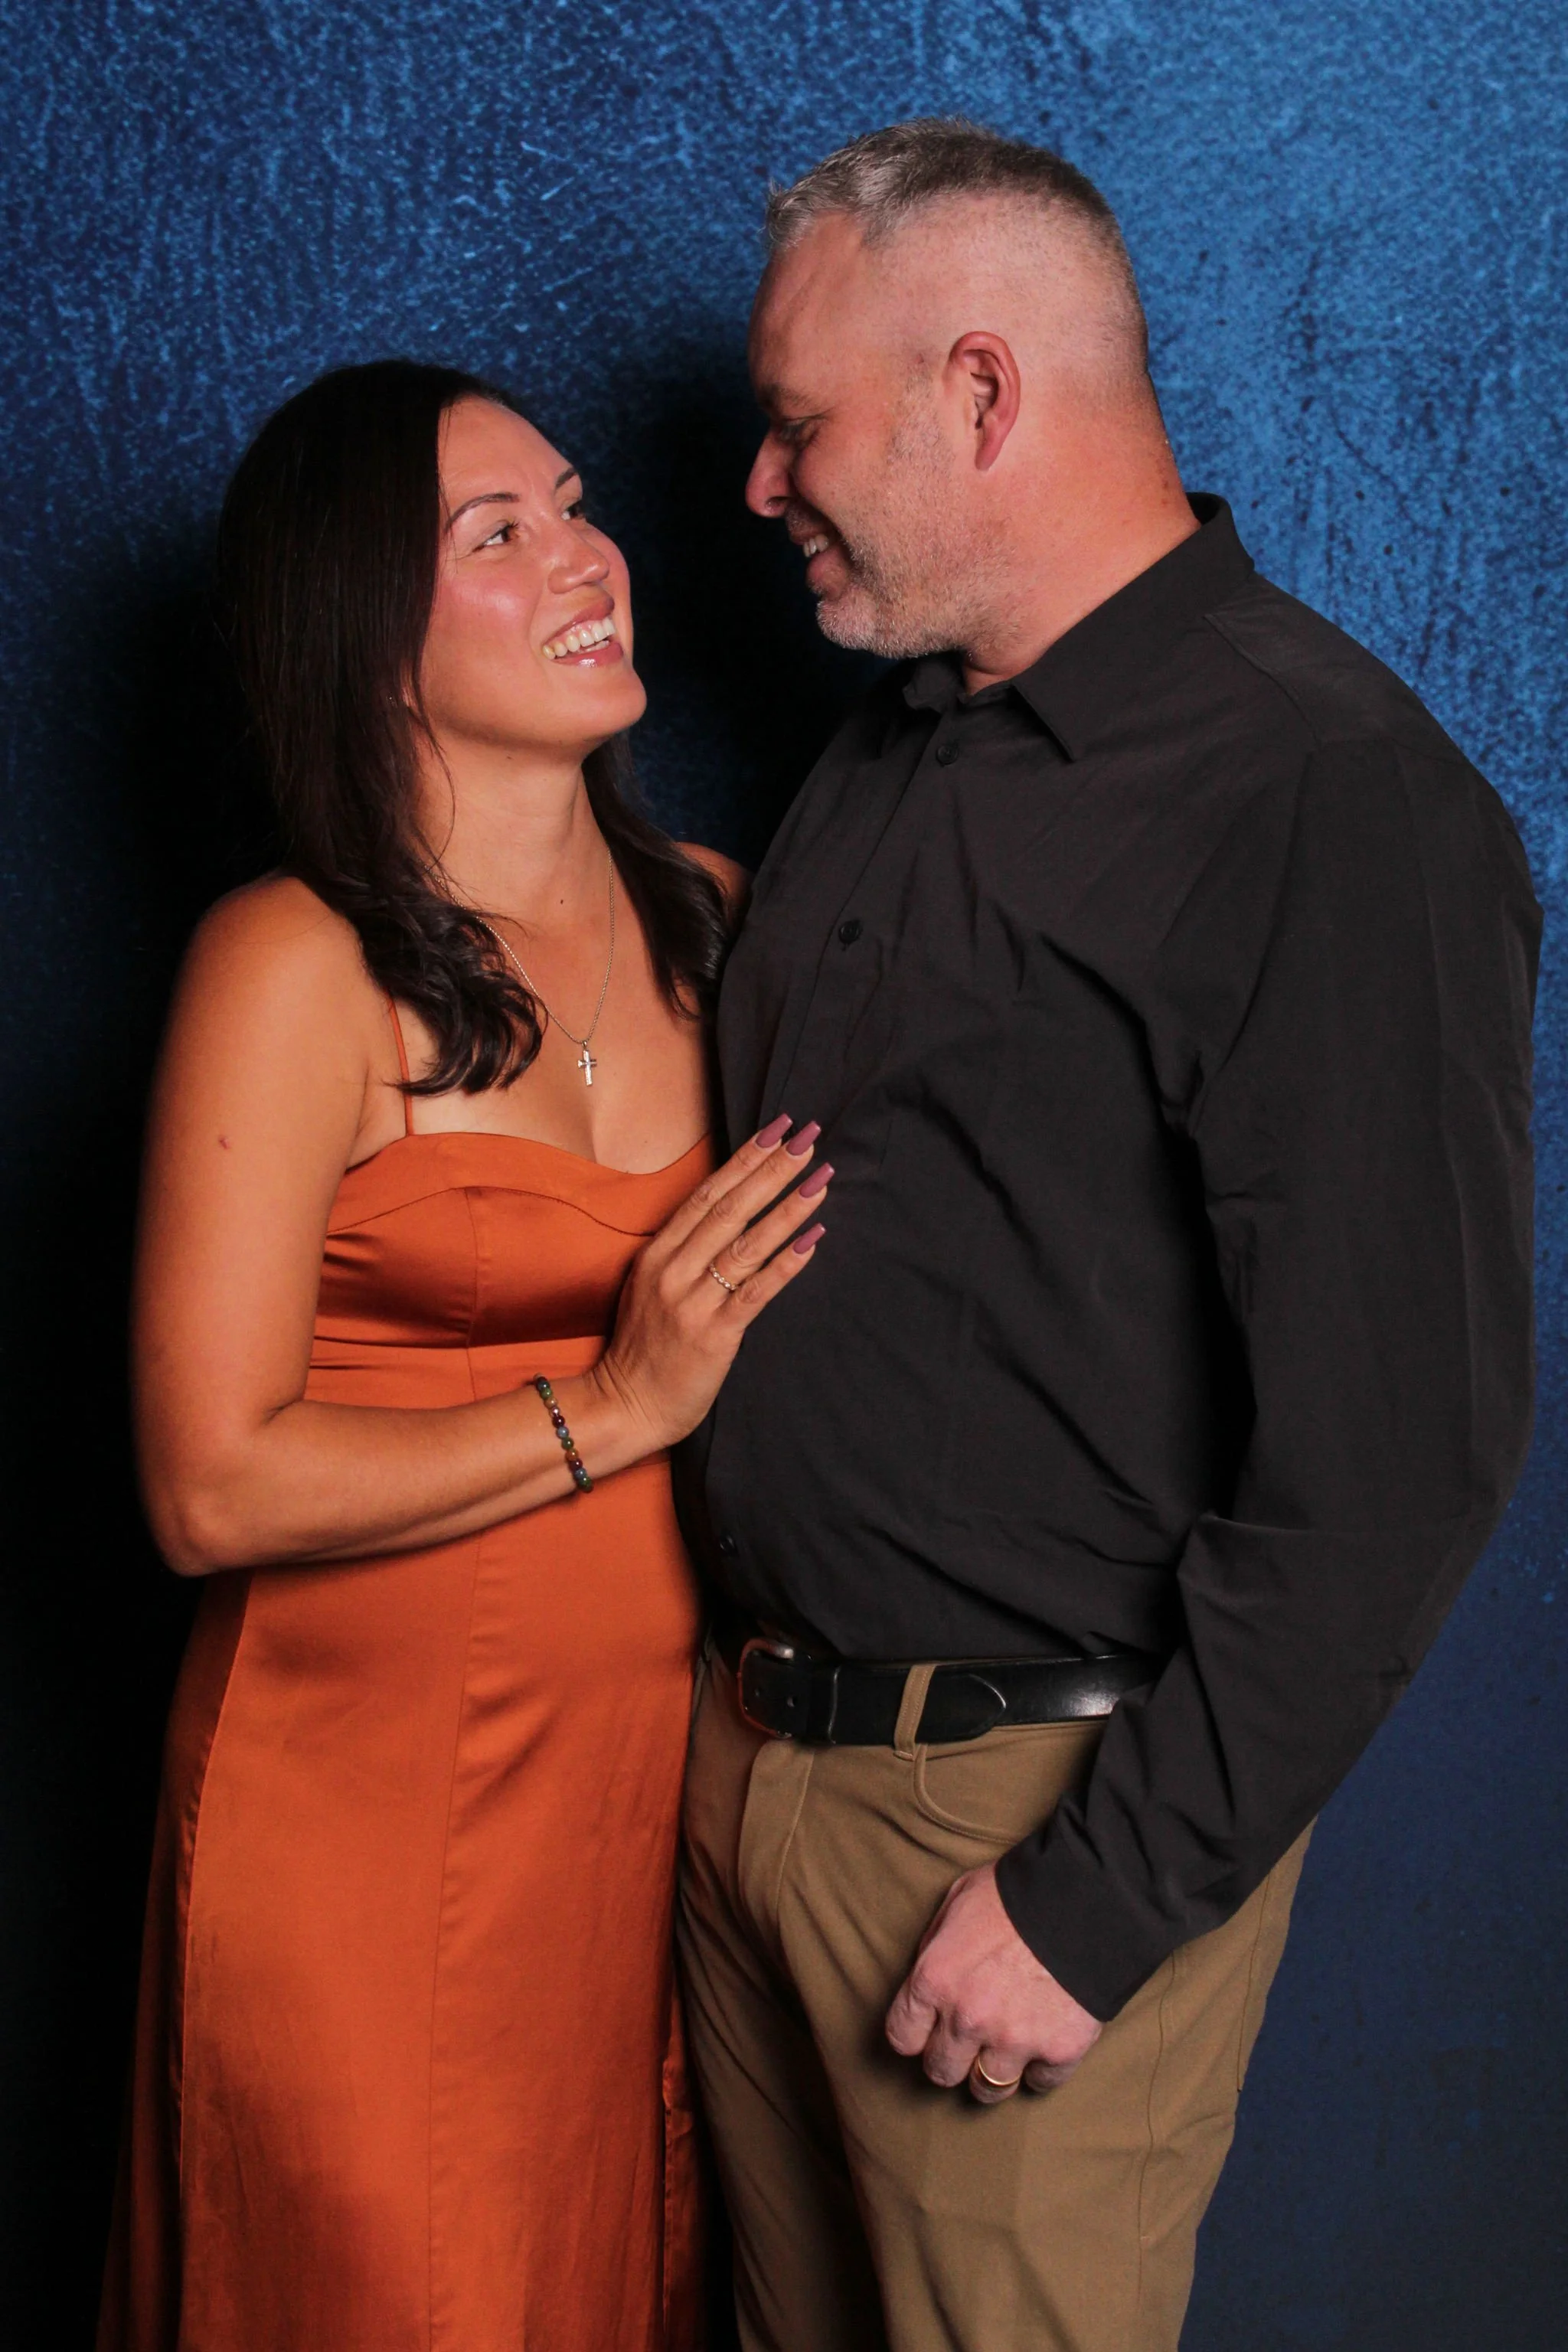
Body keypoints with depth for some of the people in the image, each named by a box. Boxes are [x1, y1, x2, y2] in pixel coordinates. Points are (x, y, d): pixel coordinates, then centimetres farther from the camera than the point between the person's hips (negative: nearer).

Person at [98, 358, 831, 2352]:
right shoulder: (299, 968, -15)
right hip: (381, 1792, -5)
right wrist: (615, 1408, -19)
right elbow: (211, 1488, -17)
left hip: (658, 1753, 5)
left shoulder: (702, 912, 3)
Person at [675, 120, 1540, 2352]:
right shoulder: (896, 748, 9)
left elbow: (1392, 1454, -22)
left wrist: (1100, 1900, -18)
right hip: (753, 1740, 8)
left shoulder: (1333, 806, -19)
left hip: (1036, 1811, -7)